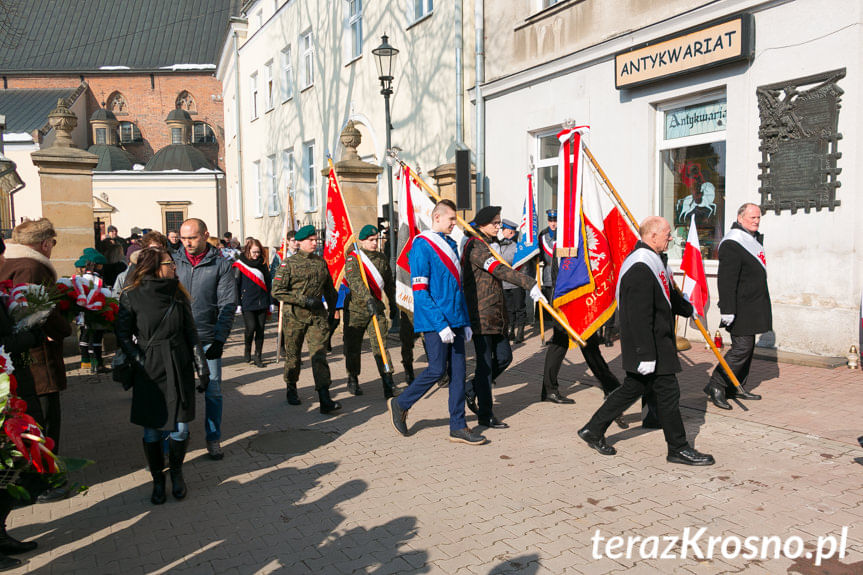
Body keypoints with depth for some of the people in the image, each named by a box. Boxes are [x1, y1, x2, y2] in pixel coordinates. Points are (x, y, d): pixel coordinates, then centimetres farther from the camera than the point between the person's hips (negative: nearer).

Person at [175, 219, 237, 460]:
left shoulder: (220, 264, -1)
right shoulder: (173, 261, 4)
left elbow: (228, 304, -2)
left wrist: (219, 339, -9)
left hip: (208, 339, -1)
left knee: (212, 391, 4)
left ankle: (214, 439, 18)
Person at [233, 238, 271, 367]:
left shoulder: (262, 264, 10)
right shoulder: (239, 265, -1)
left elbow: (268, 283, 16)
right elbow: (235, 284, -1)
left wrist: (269, 303, 13)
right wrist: (237, 303, -5)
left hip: (262, 303, 4)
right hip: (247, 303, -4)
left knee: (260, 329, 3)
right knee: (251, 327, -12)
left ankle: (258, 356, 13)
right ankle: (247, 350, 16)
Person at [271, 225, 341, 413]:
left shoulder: (321, 262, 11)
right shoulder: (289, 263, -3)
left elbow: (329, 288, 23)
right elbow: (277, 290, -8)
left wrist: (332, 307, 23)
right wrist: (304, 300, -15)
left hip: (318, 315, 2)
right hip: (294, 316, -2)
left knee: (319, 354, -8)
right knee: (293, 355, 10)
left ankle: (325, 400, -14)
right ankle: (291, 389, 33)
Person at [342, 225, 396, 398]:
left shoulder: (382, 258, 9)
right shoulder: (352, 258, -8)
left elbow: (389, 284, 20)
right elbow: (354, 281, -26)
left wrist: (393, 304, 21)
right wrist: (368, 299, -39)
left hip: (377, 308, 3)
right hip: (355, 308, -3)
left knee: (380, 344, -6)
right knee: (353, 346, 9)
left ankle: (388, 383, -7)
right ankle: (353, 380, 28)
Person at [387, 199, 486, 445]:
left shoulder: (450, 245, 16)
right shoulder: (422, 246, -10)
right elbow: (420, 291, -16)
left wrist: (465, 322, 15)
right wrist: (441, 324, -20)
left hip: (455, 320, 8)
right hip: (435, 321, -8)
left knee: (458, 370, 6)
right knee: (437, 369, -6)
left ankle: (458, 426, 14)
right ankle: (400, 405, 16)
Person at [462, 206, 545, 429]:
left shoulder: (489, 244, 18)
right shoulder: (476, 247, -14)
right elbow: (500, 270, -28)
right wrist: (530, 285, -36)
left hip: (495, 312, 10)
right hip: (480, 313, -9)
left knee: (504, 357, 10)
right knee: (485, 363, -3)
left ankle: (472, 389, 28)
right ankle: (485, 415, 7)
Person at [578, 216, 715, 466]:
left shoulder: (654, 261, 13)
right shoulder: (640, 267, -22)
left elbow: (669, 295, 31)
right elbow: (639, 317, -26)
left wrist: (690, 309, 44)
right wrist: (646, 355, -26)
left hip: (658, 341, 11)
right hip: (649, 344, -11)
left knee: (633, 388, 15)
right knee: (668, 392, 0)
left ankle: (593, 430, 23)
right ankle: (678, 449, 15)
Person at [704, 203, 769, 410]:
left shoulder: (753, 239, 16)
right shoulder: (732, 244, -17)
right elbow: (726, 281, -24)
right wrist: (727, 310, -27)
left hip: (753, 306, 10)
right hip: (741, 308, -10)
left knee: (747, 346, 14)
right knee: (742, 347, -12)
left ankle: (736, 387, 23)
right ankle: (716, 386, -5)